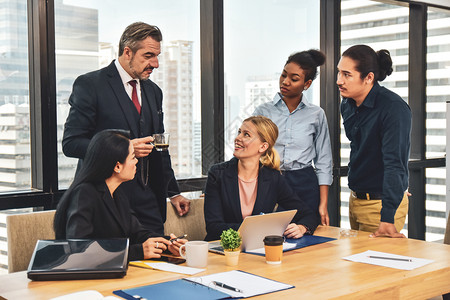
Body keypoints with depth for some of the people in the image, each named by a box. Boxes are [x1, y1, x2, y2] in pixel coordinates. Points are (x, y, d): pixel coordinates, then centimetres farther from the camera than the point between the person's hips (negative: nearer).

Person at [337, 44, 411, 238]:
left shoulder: (393, 108, -22)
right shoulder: (347, 105, 3)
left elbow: (395, 164, -30)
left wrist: (387, 219, -37)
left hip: (381, 203, -8)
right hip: (355, 199, 8)